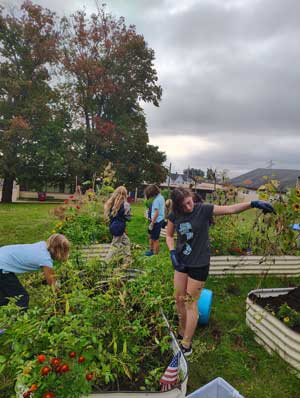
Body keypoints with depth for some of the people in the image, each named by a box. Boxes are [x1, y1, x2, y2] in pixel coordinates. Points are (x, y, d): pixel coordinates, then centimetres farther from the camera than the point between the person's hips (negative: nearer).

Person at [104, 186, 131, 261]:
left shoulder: (111, 203, 1)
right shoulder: (125, 204, -16)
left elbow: (108, 214, 8)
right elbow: (128, 217, -9)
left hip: (113, 225, 7)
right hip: (119, 227, -7)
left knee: (126, 242, 21)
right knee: (115, 245, 6)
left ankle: (127, 259, 29)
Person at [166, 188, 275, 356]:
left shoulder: (203, 209, -17)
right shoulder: (174, 215, -6)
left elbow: (230, 209, -23)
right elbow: (169, 236, 8)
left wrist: (253, 203, -36)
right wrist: (172, 253, -8)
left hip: (199, 264, -4)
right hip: (181, 262, 5)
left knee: (191, 303, 6)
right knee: (179, 299, 15)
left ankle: (186, 345, 23)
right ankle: (182, 333, 41)